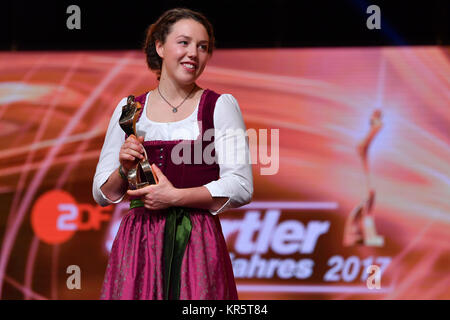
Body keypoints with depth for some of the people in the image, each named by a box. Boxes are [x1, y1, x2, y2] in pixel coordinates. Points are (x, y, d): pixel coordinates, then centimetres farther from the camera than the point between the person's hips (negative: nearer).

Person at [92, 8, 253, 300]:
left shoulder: (221, 106, 4)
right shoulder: (129, 108, 11)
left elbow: (241, 188, -5)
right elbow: (102, 194, 12)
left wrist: (175, 196, -11)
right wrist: (125, 169, -8)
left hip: (197, 243, -2)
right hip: (138, 242, 2)